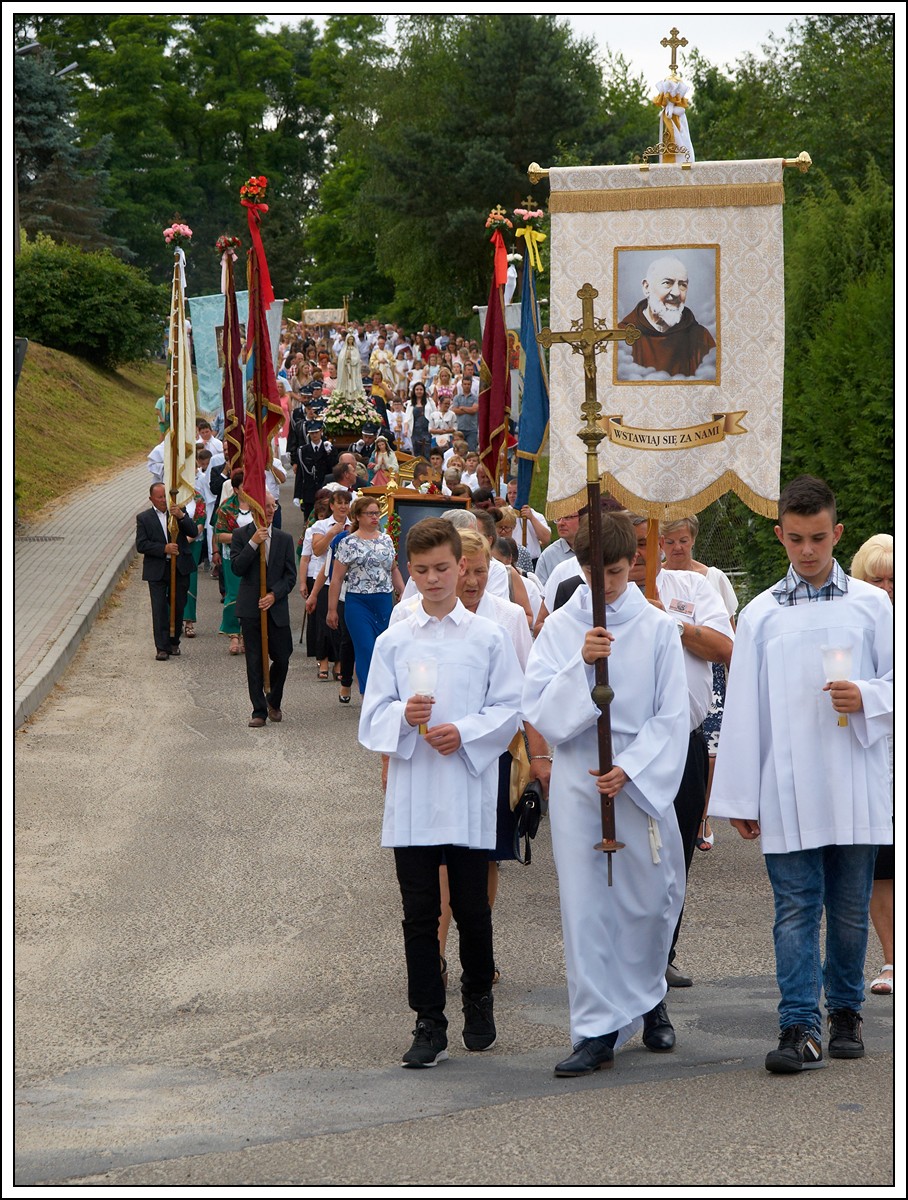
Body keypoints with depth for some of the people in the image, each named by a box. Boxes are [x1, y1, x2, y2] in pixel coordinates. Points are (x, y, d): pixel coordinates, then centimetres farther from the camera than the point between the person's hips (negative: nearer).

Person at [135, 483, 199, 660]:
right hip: (157, 570, -2)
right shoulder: (143, 518, 1)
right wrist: (164, 549, -18)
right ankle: (162, 647, -1)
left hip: (180, 567, 2)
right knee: (160, 609, -4)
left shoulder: (180, 511, 7)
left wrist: (181, 516, -20)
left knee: (179, 606, 8)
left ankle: (174, 642, 24)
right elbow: (141, 545, -7)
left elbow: (193, 533, -5)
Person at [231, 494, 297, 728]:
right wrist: (253, 543, -19)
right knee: (254, 661, 0)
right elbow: (236, 568, -10)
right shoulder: (241, 536, 1)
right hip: (251, 608, -2)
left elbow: (291, 575, 4)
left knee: (282, 658, 3)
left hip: (276, 606, 2)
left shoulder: (284, 539, 7)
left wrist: (274, 595, -10)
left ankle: (273, 701, 28)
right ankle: (259, 711, 5)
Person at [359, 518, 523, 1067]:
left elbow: (510, 708, 2)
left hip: (470, 796, -1)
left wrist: (465, 732, -14)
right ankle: (430, 1023, 7)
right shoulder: (394, 642, 6)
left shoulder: (489, 638, 3)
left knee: (472, 908, 6)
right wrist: (405, 715, -16)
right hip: (412, 799, 1)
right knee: (420, 913, 1)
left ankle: (479, 1001, 28)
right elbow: (373, 718, 5)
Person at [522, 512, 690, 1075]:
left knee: (650, 897, 7)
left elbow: (672, 716, -1)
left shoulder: (658, 628, -1)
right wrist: (581, 664, -19)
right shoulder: (560, 627, 1)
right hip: (577, 782, 0)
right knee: (585, 904, -2)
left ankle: (647, 996, 34)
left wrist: (629, 770, -12)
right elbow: (540, 711, -5)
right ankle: (598, 1029, 3)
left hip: (643, 780, 0)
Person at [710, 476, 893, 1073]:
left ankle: (846, 1012, 24)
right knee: (796, 909, -5)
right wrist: (739, 796, 3)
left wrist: (867, 697, -15)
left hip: (856, 788, 0)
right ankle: (801, 1029, -8)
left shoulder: (871, 604, 6)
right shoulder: (761, 615, 7)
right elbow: (743, 709, 7)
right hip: (788, 793, 0)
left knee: (850, 909, 8)